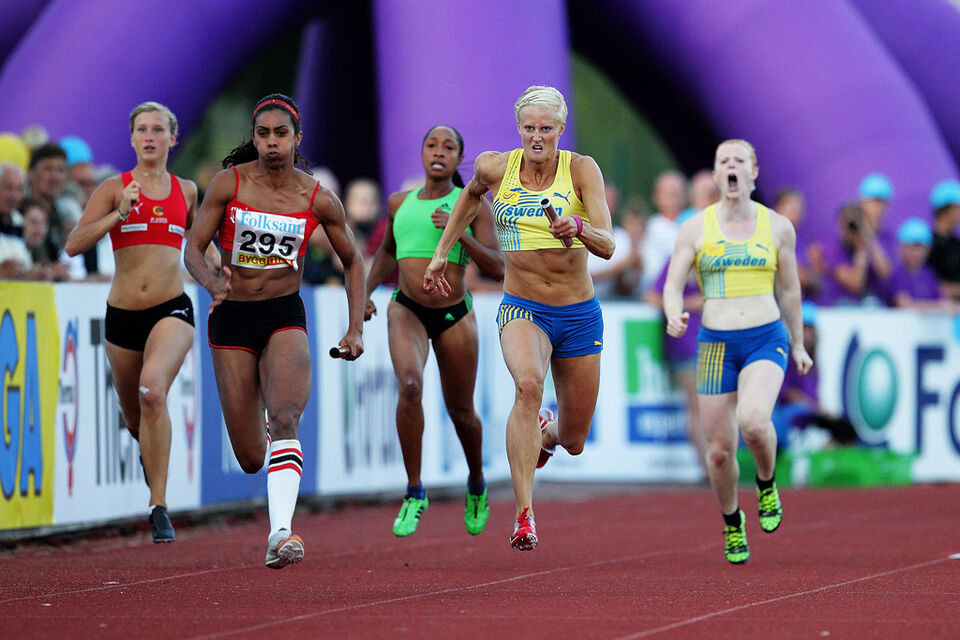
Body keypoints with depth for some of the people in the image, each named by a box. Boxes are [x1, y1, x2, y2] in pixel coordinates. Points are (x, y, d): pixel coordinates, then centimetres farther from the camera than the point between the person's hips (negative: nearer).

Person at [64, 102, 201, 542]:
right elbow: (74, 245, -9)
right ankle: (150, 450, 54)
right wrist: (120, 213, -19)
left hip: (171, 309, -1)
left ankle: (159, 506, -25)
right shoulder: (114, 188, 1)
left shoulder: (186, 190, 9)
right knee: (134, 418, 15)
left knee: (152, 391, -29)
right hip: (122, 314, 1)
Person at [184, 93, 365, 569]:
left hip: (285, 317, 0)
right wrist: (212, 281, -24)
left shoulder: (317, 200, -1)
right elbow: (193, 249, -2)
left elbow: (352, 262, 12)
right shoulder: (229, 183, -4)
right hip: (231, 319, 0)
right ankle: (258, 436, 41)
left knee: (285, 419, -27)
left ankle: (280, 534, -34)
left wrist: (355, 330, 2)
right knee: (250, 458, 1)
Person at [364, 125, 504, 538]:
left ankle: (476, 486, 42)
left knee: (461, 411, 11)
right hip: (407, 311, 1)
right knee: (409, 386, -28)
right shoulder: (399, 204, 8)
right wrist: (366, 292, 14)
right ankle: (414, 493, -18)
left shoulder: (473, 205, -1)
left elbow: (497, 269, -8)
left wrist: (459, 233, -21)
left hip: (454, 316, 0)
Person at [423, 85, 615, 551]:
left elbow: (608, 246, -19)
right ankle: (524, 516, -36)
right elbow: (472, 194, 20)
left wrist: (578, 227, -40)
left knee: (573, 442, 11)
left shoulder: (582, 170, -10)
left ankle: (546, 433, 52)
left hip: (579, 315, 1)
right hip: (522, 308, -1)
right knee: (528, 385, -35)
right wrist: (441, 251, 20)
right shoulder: (495, 167, -5)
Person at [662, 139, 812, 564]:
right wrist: (673, 317, -22)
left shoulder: (777, 226, 4)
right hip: (716, 345, 1)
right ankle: (732, 522, 30)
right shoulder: (695, 228, 1)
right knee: (719, 450, 2)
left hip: (766, 339, -1)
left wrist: (797, 344, 21)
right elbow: (672, 286, 0)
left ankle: (767, 484, 3)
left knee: (754, 421, -29)